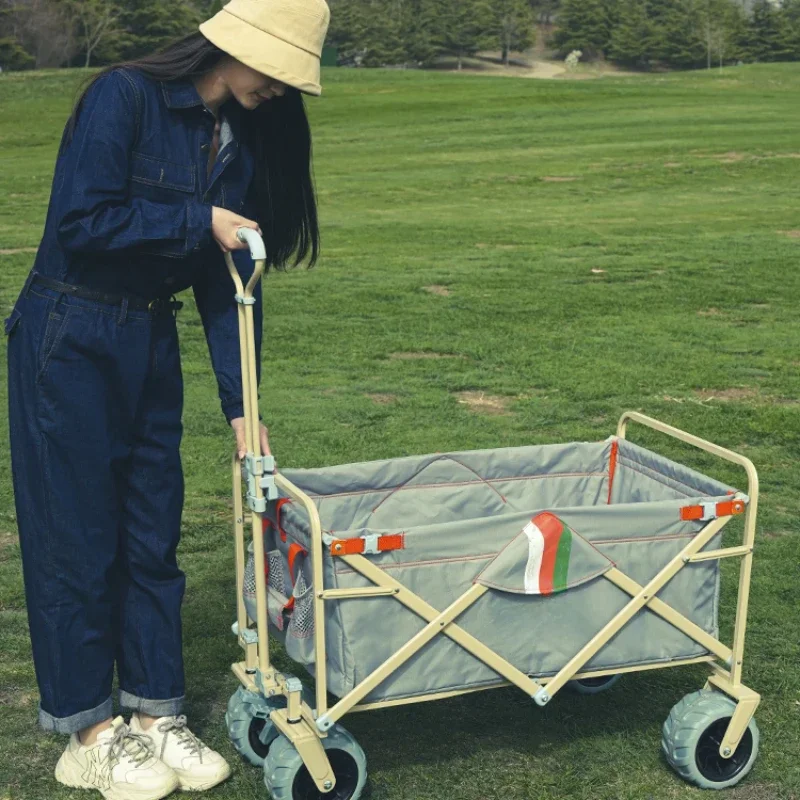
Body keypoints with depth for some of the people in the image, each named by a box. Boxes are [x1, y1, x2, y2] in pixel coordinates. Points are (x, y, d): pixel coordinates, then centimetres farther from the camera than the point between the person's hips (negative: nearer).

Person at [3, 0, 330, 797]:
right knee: (79, 535, 2)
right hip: (70, 342, -6)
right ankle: (86, 734, 16)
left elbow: (227, 282, 4)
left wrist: (240, 405, 0)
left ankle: (154, 715, 23)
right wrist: (198, 220, -19)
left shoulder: (246, 138, 5)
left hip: (151, 342, 7)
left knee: (153, 534, 10)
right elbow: (81, 221, -23)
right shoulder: (124, 96, -15)